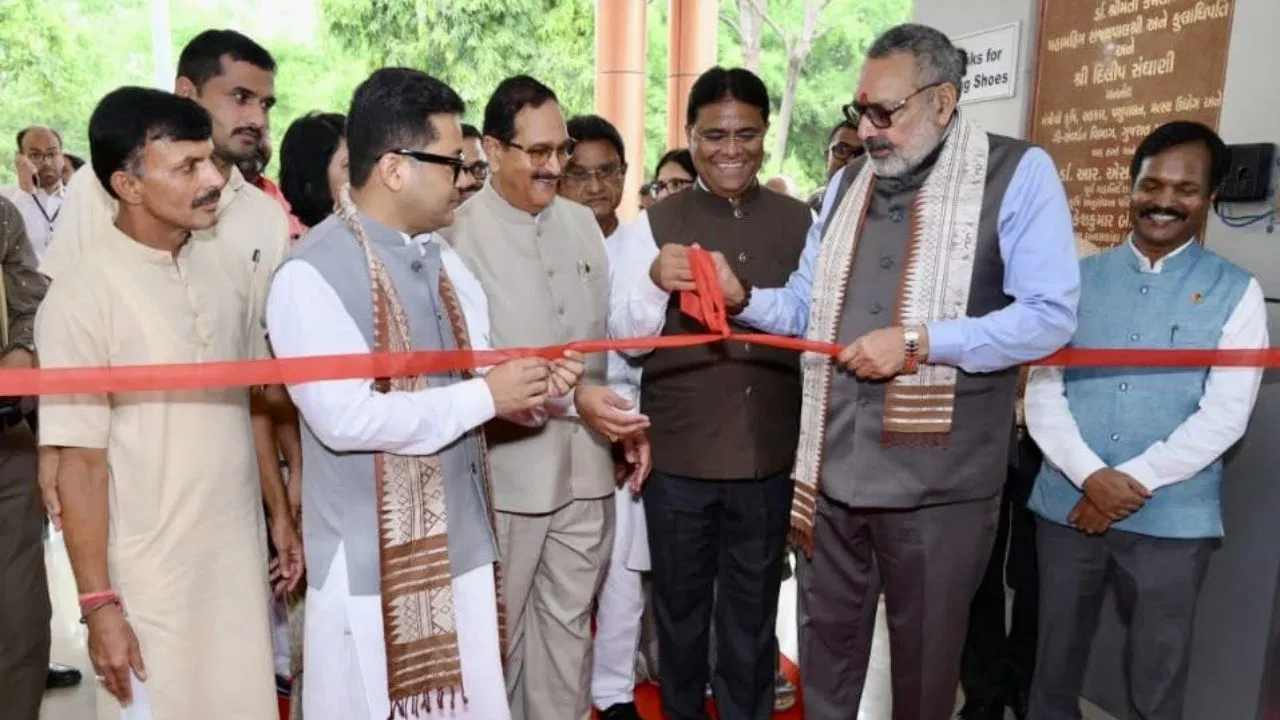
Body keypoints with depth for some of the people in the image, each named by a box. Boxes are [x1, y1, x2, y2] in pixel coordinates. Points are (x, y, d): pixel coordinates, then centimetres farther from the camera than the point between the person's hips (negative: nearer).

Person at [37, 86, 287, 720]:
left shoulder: (226, 277, 3)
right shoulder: (80, 299, -13)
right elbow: (80, 464, -12)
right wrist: (98, 603, -11)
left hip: (241, 560, 5)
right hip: (150, 580, -5)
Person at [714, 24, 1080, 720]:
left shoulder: (1019, 172, -7)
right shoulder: (848, 181, 12)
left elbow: (1050, 316, -14)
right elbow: (807, 304, 11)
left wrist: (917, 342, -20)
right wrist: (744, 297, -8)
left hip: (937, 477, -5)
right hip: (834, 467, 5)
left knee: (924, 650, 16)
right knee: (826, 637, 20)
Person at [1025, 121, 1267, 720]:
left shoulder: (1236, 292, 1)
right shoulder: (1080, 279, 5)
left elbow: (1224, 415, -8)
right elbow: (1042, 389, -1)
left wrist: (1134, 481, -14)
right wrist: (1091, 476, -13)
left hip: (1172, 519, -1)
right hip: (1067, 504, 2)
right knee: (1055, 665, 15)